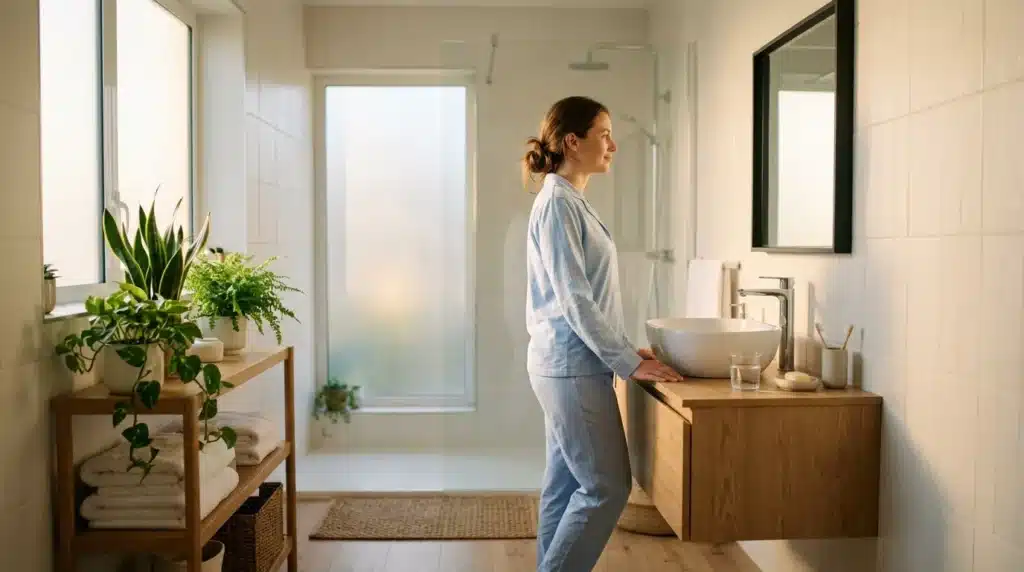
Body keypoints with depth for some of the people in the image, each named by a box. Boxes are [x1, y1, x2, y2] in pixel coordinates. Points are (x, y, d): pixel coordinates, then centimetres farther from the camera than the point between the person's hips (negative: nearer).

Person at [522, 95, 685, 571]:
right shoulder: (558, 203, -15)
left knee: (566, 484, 14)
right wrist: (628, 362, -15)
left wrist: (625, 350, 15)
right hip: (573, 367, -9)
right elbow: (574, 301, -19)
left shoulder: (571, 201, 15)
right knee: (606, 486, -2)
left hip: (570, 365, 9)